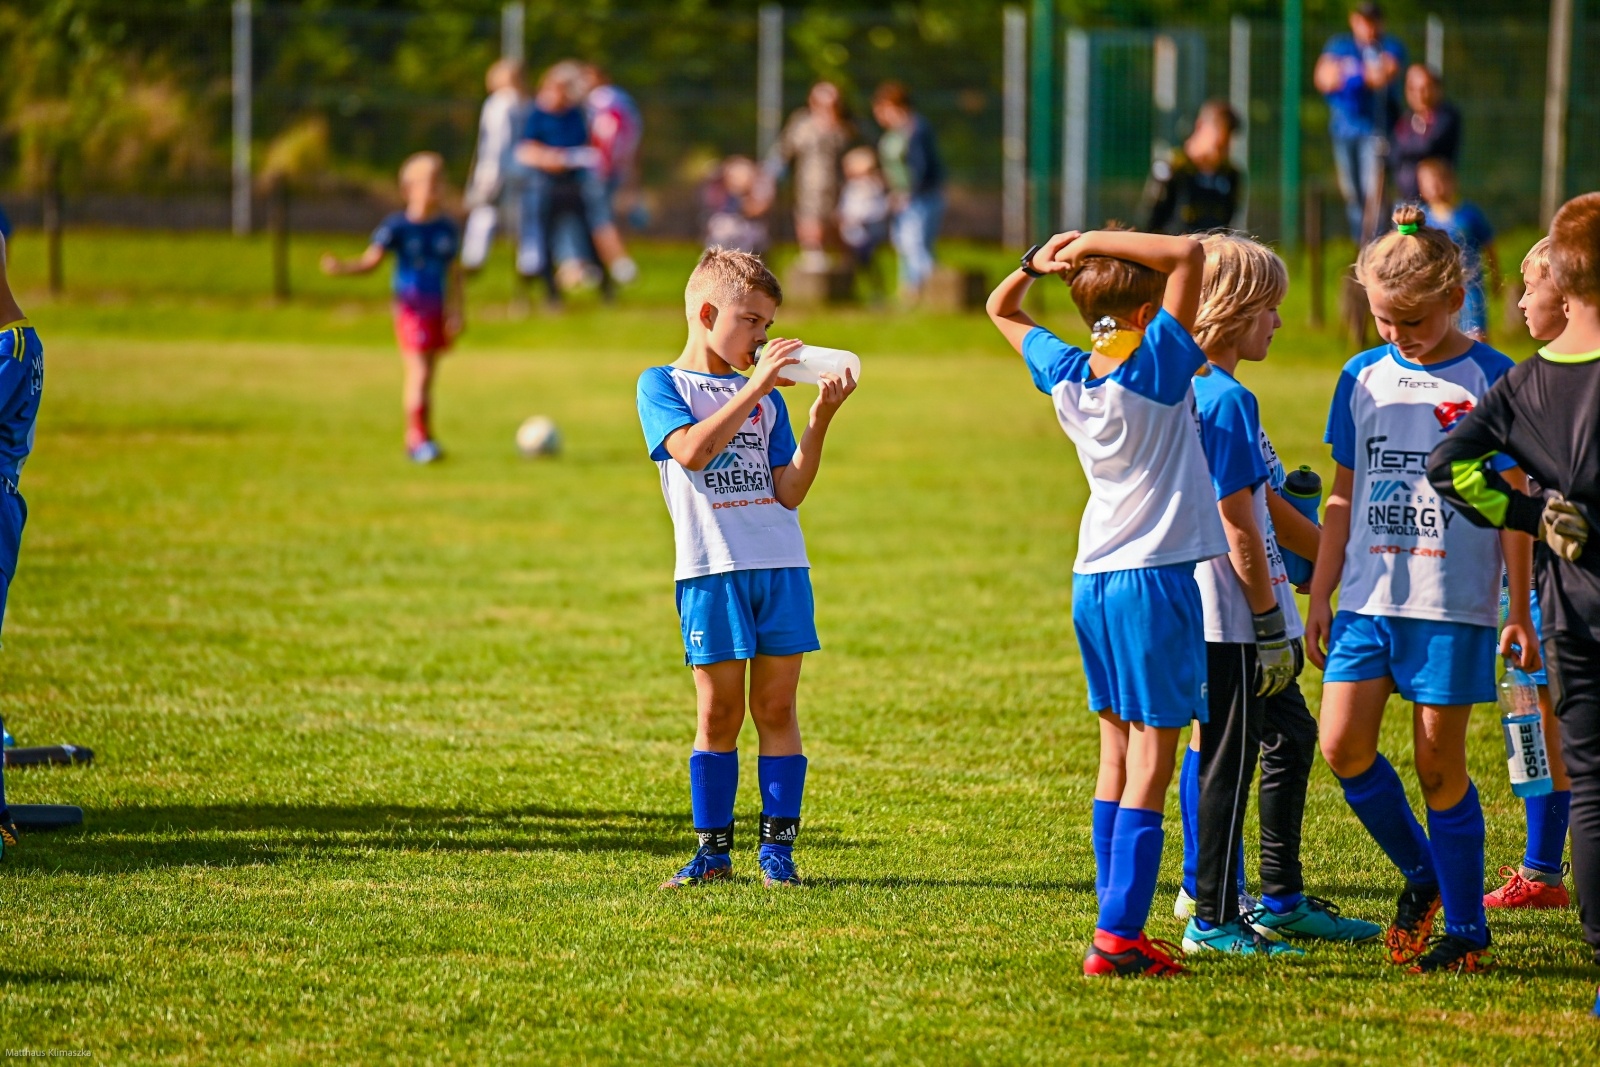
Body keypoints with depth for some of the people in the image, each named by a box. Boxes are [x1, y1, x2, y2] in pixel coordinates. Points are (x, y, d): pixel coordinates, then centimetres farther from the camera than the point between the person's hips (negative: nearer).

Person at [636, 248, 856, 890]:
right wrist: (753, 388, -18)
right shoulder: (662, 385, 2)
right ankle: (713, 850, 7)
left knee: (776, 707, 3)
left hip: (780, 567, 4)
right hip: (712, 569, -4)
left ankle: (778, 847, 6)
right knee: (719, 712, 0)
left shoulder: (767, 398, 15)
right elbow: (693, 450, -17)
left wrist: (818, 422, -5)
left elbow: (789, 492, 7)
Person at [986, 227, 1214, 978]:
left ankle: (1120, 928, 11)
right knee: (1151, 764, -5)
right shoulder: (1155, 368, -13)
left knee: (1117, 759, 12)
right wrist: (1098, 243, -14)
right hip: (1155, 578, -7)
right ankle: (1118, 935, -10)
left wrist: (1038, 261, 6)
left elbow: (1000, 311, 22)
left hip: (1093, 580, 7)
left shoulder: (1066, 375, 4)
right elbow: (1189, 254, -19)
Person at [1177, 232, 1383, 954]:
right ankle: (1213, 918, 1)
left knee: (1291, 737, 18)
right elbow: (1238, 525, -20)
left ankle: (1282, 900, 25)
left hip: (1233, 610, 10)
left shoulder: (1197, 393, 13)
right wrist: (1269, 621, -17)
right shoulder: (1227, 400, -18)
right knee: (1227, 760, -4)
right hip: (1234, 615, -10)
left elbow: (1266, 503, 20)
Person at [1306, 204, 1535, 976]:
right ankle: (1420, 874, 17)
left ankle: (1466, 929, 10)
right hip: (1369, 595, 4)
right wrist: (1320, 597, 13)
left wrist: (1520, 613, -3)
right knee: (1343, 745, -7)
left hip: (1453, 603, -4)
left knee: (1439, 764, -2)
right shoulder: (1364, 378, 9)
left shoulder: (1490, 381, -3)